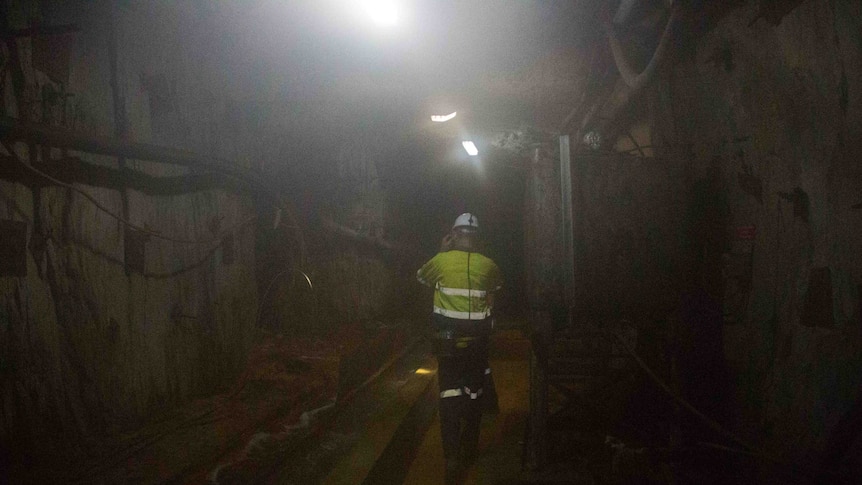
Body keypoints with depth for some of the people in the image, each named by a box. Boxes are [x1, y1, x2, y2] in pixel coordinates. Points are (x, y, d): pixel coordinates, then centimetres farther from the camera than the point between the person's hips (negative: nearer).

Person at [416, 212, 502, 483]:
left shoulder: (441, 261, -7)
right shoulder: (488, 266, -1)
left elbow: (421, 277, 14)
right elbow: (497, 285, 22)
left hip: (448, 340, -2)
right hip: (477, 339, 2)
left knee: (450, 395, -1)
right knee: (474, 394, 16)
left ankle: (452, 458, -8)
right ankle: (469, 449, 31)